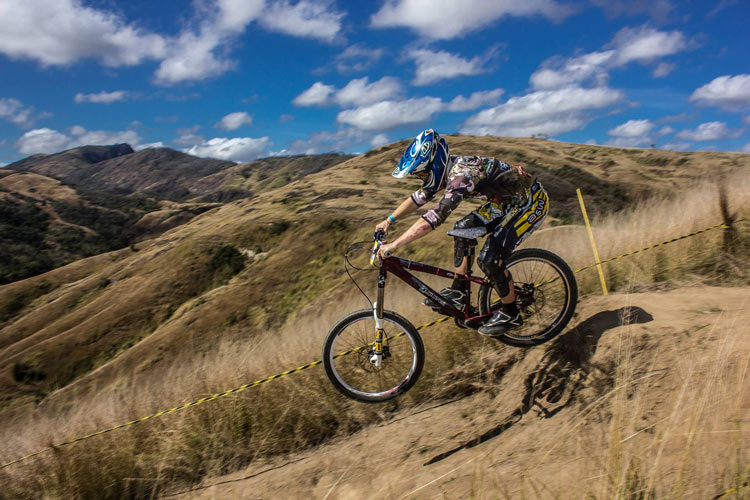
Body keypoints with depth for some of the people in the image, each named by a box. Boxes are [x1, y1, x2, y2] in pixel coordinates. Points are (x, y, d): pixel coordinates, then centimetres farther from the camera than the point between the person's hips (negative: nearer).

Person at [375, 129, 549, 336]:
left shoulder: (462, 175, -32)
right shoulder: (448, 168, -3)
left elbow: (434, 217, -40)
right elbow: (419, 197, 10)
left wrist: (394, 245, -38)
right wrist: (388, 221, 8)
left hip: (532, 202, -9)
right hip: (508, 200, 9)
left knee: (489, 259, -15)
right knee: (462, 229, 3)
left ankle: (510, 314, 6)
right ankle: (457, 292, 12)